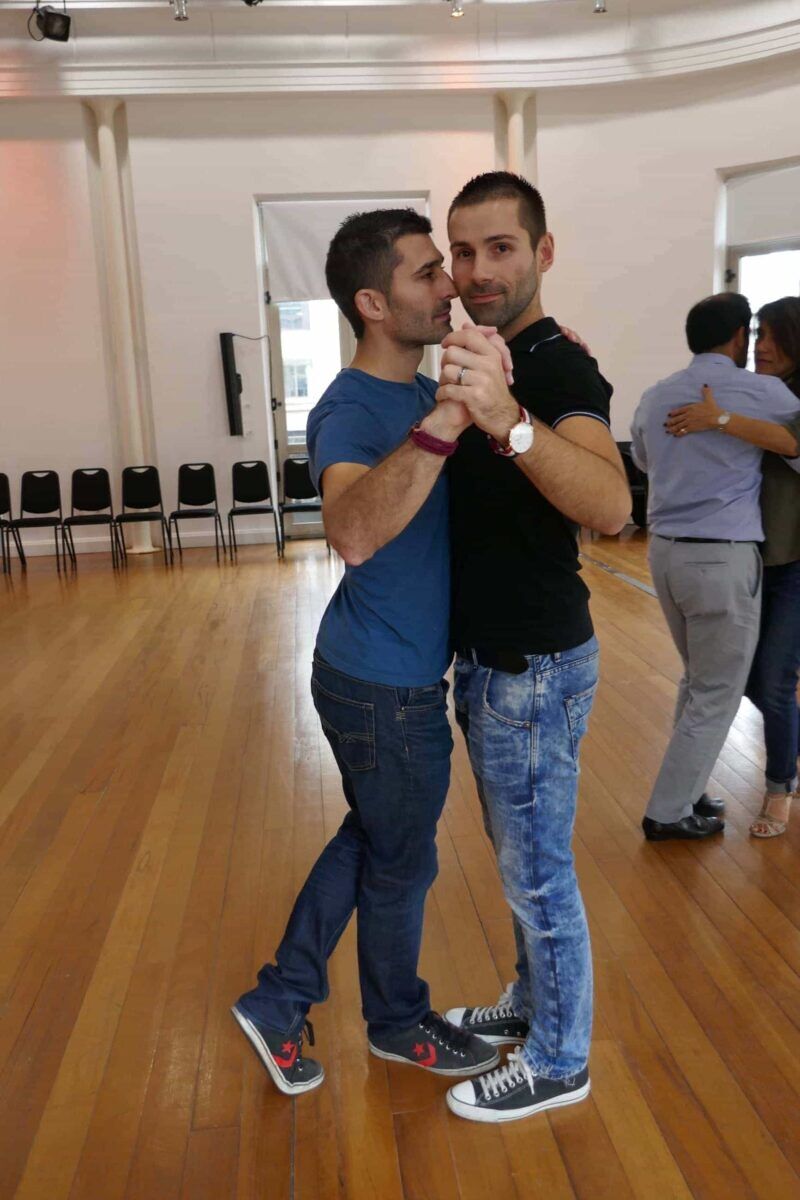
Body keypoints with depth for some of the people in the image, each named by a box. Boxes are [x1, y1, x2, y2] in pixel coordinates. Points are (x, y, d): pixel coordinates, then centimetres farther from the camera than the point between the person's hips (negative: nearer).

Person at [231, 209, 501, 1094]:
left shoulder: (423, 394, 7)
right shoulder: (348, 409, -21)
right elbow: (353, 533, -44)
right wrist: (445, 422, -52)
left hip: (386, 671, 9)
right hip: (386, 685, -9)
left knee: (370, 837, 22)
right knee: (402, 862, 12)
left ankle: (279, 1002, 37)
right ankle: (398, 1023, 39)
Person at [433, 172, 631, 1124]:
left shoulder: (560, 369, -19)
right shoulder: (490, 366, 10)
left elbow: (610, 505, -42)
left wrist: (509, 422, -55)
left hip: (534, 668, -9)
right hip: (491, 658, 9)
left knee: (537, 873, 7)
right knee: (521, 859, 23)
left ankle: (558, 1063, 28)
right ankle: (532, 1004, 43)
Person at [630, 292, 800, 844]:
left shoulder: (654, 397, 8)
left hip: (666, 550, 7)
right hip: (724, 557, -7)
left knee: (698, 681, 21)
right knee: (718, 693, 6)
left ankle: (685, 792, 28)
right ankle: (669, 812, 13)